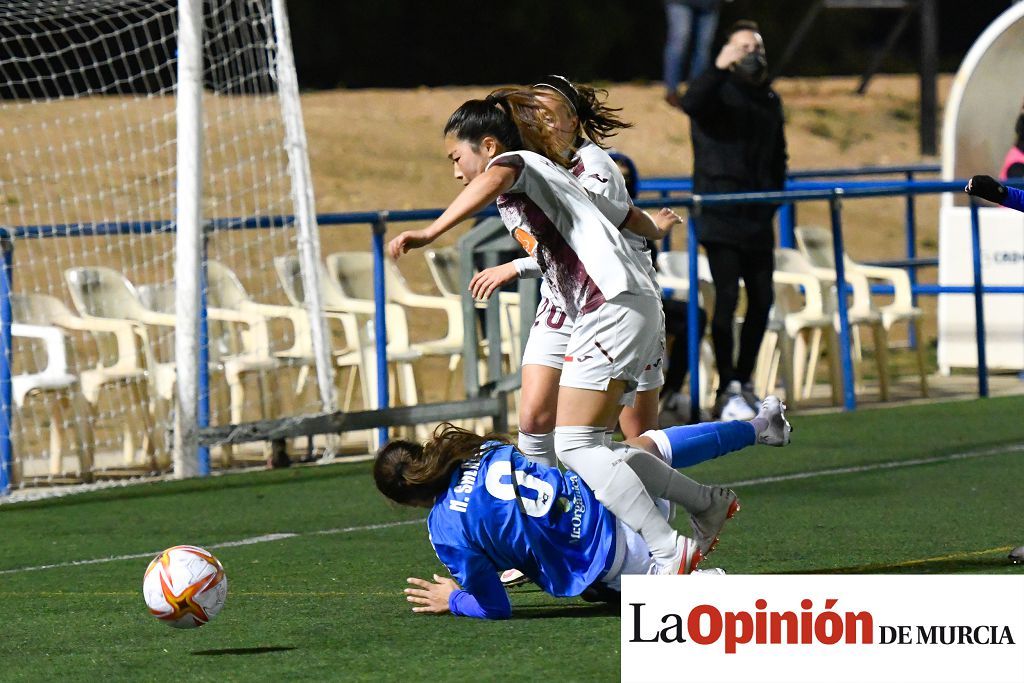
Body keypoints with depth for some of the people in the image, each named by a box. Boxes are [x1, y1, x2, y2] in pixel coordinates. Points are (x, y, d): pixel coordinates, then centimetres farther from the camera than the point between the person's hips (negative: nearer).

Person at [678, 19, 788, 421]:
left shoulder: (769, 100, 17)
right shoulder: (718, 90, -2)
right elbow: (692, 104, -27)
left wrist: (773, 197, 12)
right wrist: (720, 68, -38)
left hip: (757, 221, 6)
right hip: (719, 217, -6)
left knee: (762, 298, 6)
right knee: (727, 296, -11)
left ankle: (744, 381, 19)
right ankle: (728, 392, -10)